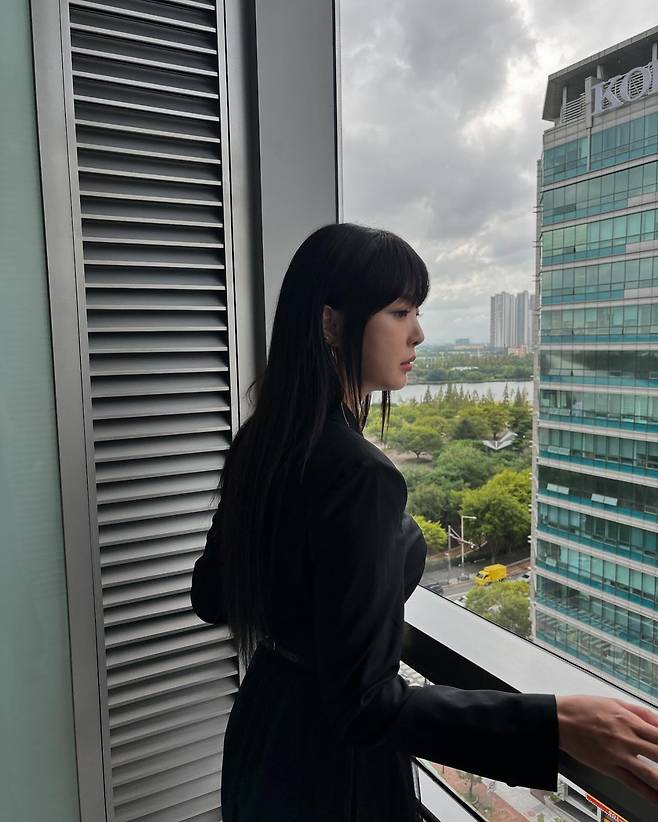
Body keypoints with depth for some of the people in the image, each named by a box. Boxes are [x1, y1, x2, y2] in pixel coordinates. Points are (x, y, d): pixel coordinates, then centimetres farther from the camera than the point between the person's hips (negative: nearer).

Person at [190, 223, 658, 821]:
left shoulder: (261, 441, -6)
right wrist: (555, 723, -30)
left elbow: (210, 597, 4)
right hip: (330, 772, -7)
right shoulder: (360, 475, -31)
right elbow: (363, 703, -29)